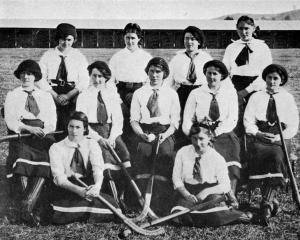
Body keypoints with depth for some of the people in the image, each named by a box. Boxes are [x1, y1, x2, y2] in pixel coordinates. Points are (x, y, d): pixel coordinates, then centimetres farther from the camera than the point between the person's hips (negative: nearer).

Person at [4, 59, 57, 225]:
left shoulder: (46, 97, 21)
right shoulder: (12, 96, 16)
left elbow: (52, 121, 10)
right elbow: (10, 120, 2)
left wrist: (45, 130, -13)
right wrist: (29, 128, -14)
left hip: (42, 136, 1)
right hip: (20, 136, -1)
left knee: (43, 166, -25)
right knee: (21, 166, -24)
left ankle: (27, 206, -31)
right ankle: (29, 210, -21)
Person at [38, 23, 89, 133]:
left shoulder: (79, 57, 9)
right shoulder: (48, 55, 10)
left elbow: (84, 81, 2)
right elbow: (41, 79, 4)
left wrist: (68, 95, -11)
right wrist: (55, 95, -9)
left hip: (72, 98, 0)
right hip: (51, 96, 1)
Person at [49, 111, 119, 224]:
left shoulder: (92, 144, 7)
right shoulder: (56, 148, 1)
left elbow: (98, 168, -11)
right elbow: (59, 177, -11)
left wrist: (97, 185, -34)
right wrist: (78, 190, -31)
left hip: (89, 187, 3)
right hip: (66, 189, -2)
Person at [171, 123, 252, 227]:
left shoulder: (217, 158, -5)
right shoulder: (182, 153, -1)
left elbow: (226, 186, -5)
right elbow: (176, 178, 3)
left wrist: (206, 191, -23)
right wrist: (186, 194, -17)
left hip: (210, 192, -2)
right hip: (188, 191, 2)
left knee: (216, 219, -32)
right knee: (180, 216, -30)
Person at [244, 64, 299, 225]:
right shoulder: (256, 97, 16)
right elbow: (248, 121, 8)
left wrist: (279, 137, -8)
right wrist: (258, 133, -10)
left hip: (280, 138, -1)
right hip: (259, 137, 1)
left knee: (276, 157, -31)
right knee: (259, 156, -29)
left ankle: (266, 203, -29)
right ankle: (271, 200, -20)